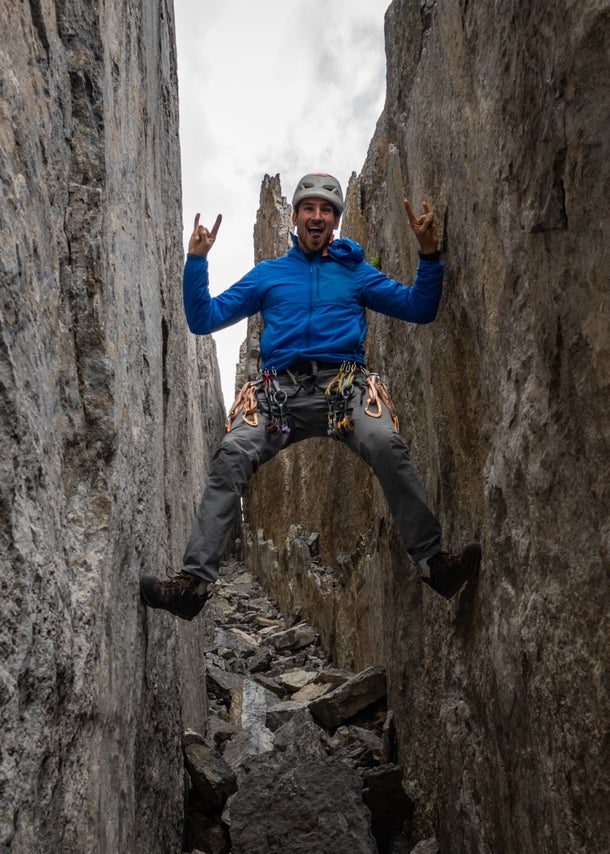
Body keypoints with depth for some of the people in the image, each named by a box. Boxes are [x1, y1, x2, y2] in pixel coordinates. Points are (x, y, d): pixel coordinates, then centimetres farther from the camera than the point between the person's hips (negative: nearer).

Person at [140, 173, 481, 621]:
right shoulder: (267, 274, 23)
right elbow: (203, 319, 18)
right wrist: (197, 261, 7)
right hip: (280, 388, 1)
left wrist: (430, 255, 4)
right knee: (233, 455, -26)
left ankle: (433, 561, -25)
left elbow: (420, 309, 19)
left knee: (388, 445, -31)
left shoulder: (356, 272, 23)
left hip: (344, 384, 0)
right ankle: (195, 580, -26)